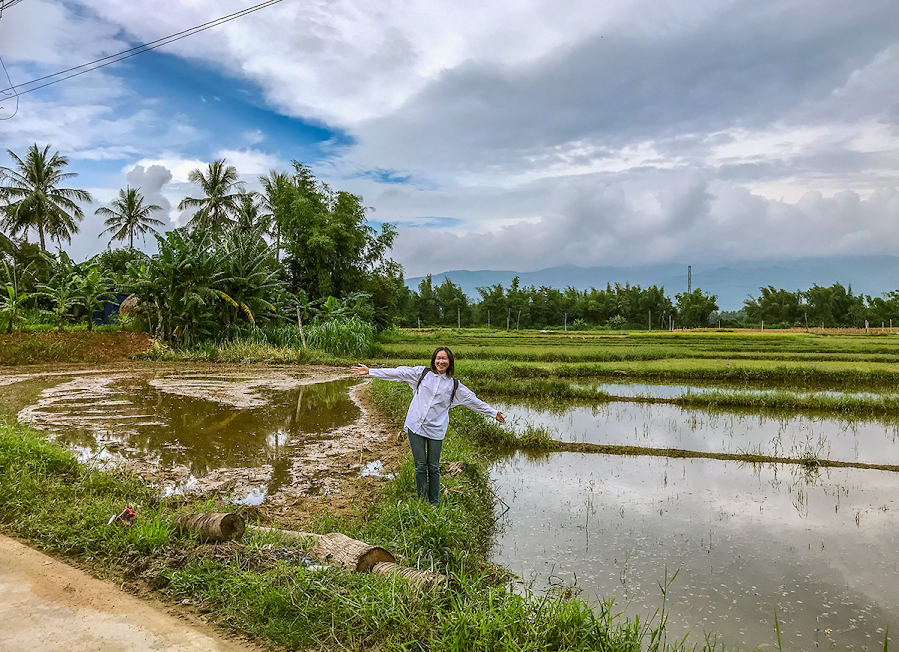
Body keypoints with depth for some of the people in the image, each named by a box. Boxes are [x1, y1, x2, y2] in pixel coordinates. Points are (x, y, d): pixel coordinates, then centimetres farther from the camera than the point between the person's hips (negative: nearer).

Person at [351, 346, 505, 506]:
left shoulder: (454, 385, 7)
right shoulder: (422, 373, 4)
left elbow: (473, 401, 14)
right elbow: (397, 373, 1)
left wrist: (494, 412, 14)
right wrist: (369, 371, -2)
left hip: (436, 430, 1)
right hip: (416, 426, 0)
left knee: (433, 467, 8)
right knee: (420, 466, 4)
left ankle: (434, 503, 23)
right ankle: (421, 501, 18)